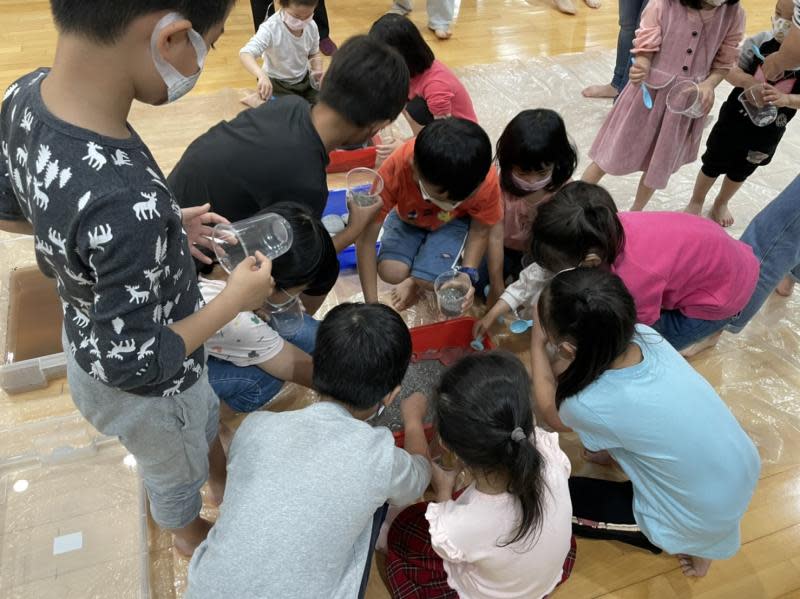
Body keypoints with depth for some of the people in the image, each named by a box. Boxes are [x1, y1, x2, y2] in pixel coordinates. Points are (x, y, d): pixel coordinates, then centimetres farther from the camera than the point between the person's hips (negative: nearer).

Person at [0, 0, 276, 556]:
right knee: (177, 473, 28)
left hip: (89, 340, 7)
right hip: (145, 388, -6)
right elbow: (133, 364, -32)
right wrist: (237, 299, -19)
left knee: (205, 418, 35)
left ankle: (223, 483, 66)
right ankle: (192, 537, 62)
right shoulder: (128, 203, -45)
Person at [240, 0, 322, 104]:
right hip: (278, 84, -5)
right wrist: (261, 75, -60)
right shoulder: (270, 29, -28)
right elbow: (245, 54, -40)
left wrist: (318, 71, -14)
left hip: (305, 79, 5)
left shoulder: (311, 26, -11)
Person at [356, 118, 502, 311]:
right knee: (391, 272, -23)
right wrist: (372, 305, -31)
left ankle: (415, 280, 10)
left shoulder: (486, 180, -35)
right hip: (408, 217, 1)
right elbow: (366, 238, -30)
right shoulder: (395, 170, -38)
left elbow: (480, 231, -14)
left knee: (432, 279, -24)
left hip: (454, 222, 0)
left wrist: (468, 273, -30)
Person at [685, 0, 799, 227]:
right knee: (713, 164, 16)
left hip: (769, 131, 1)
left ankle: (721, 204, 47)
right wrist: (747, 81, -32)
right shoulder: (760, 41, -17)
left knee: (741, 170, 22)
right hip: (735, 118, -1)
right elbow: (730, 71, -13)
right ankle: (696, 203, 39)